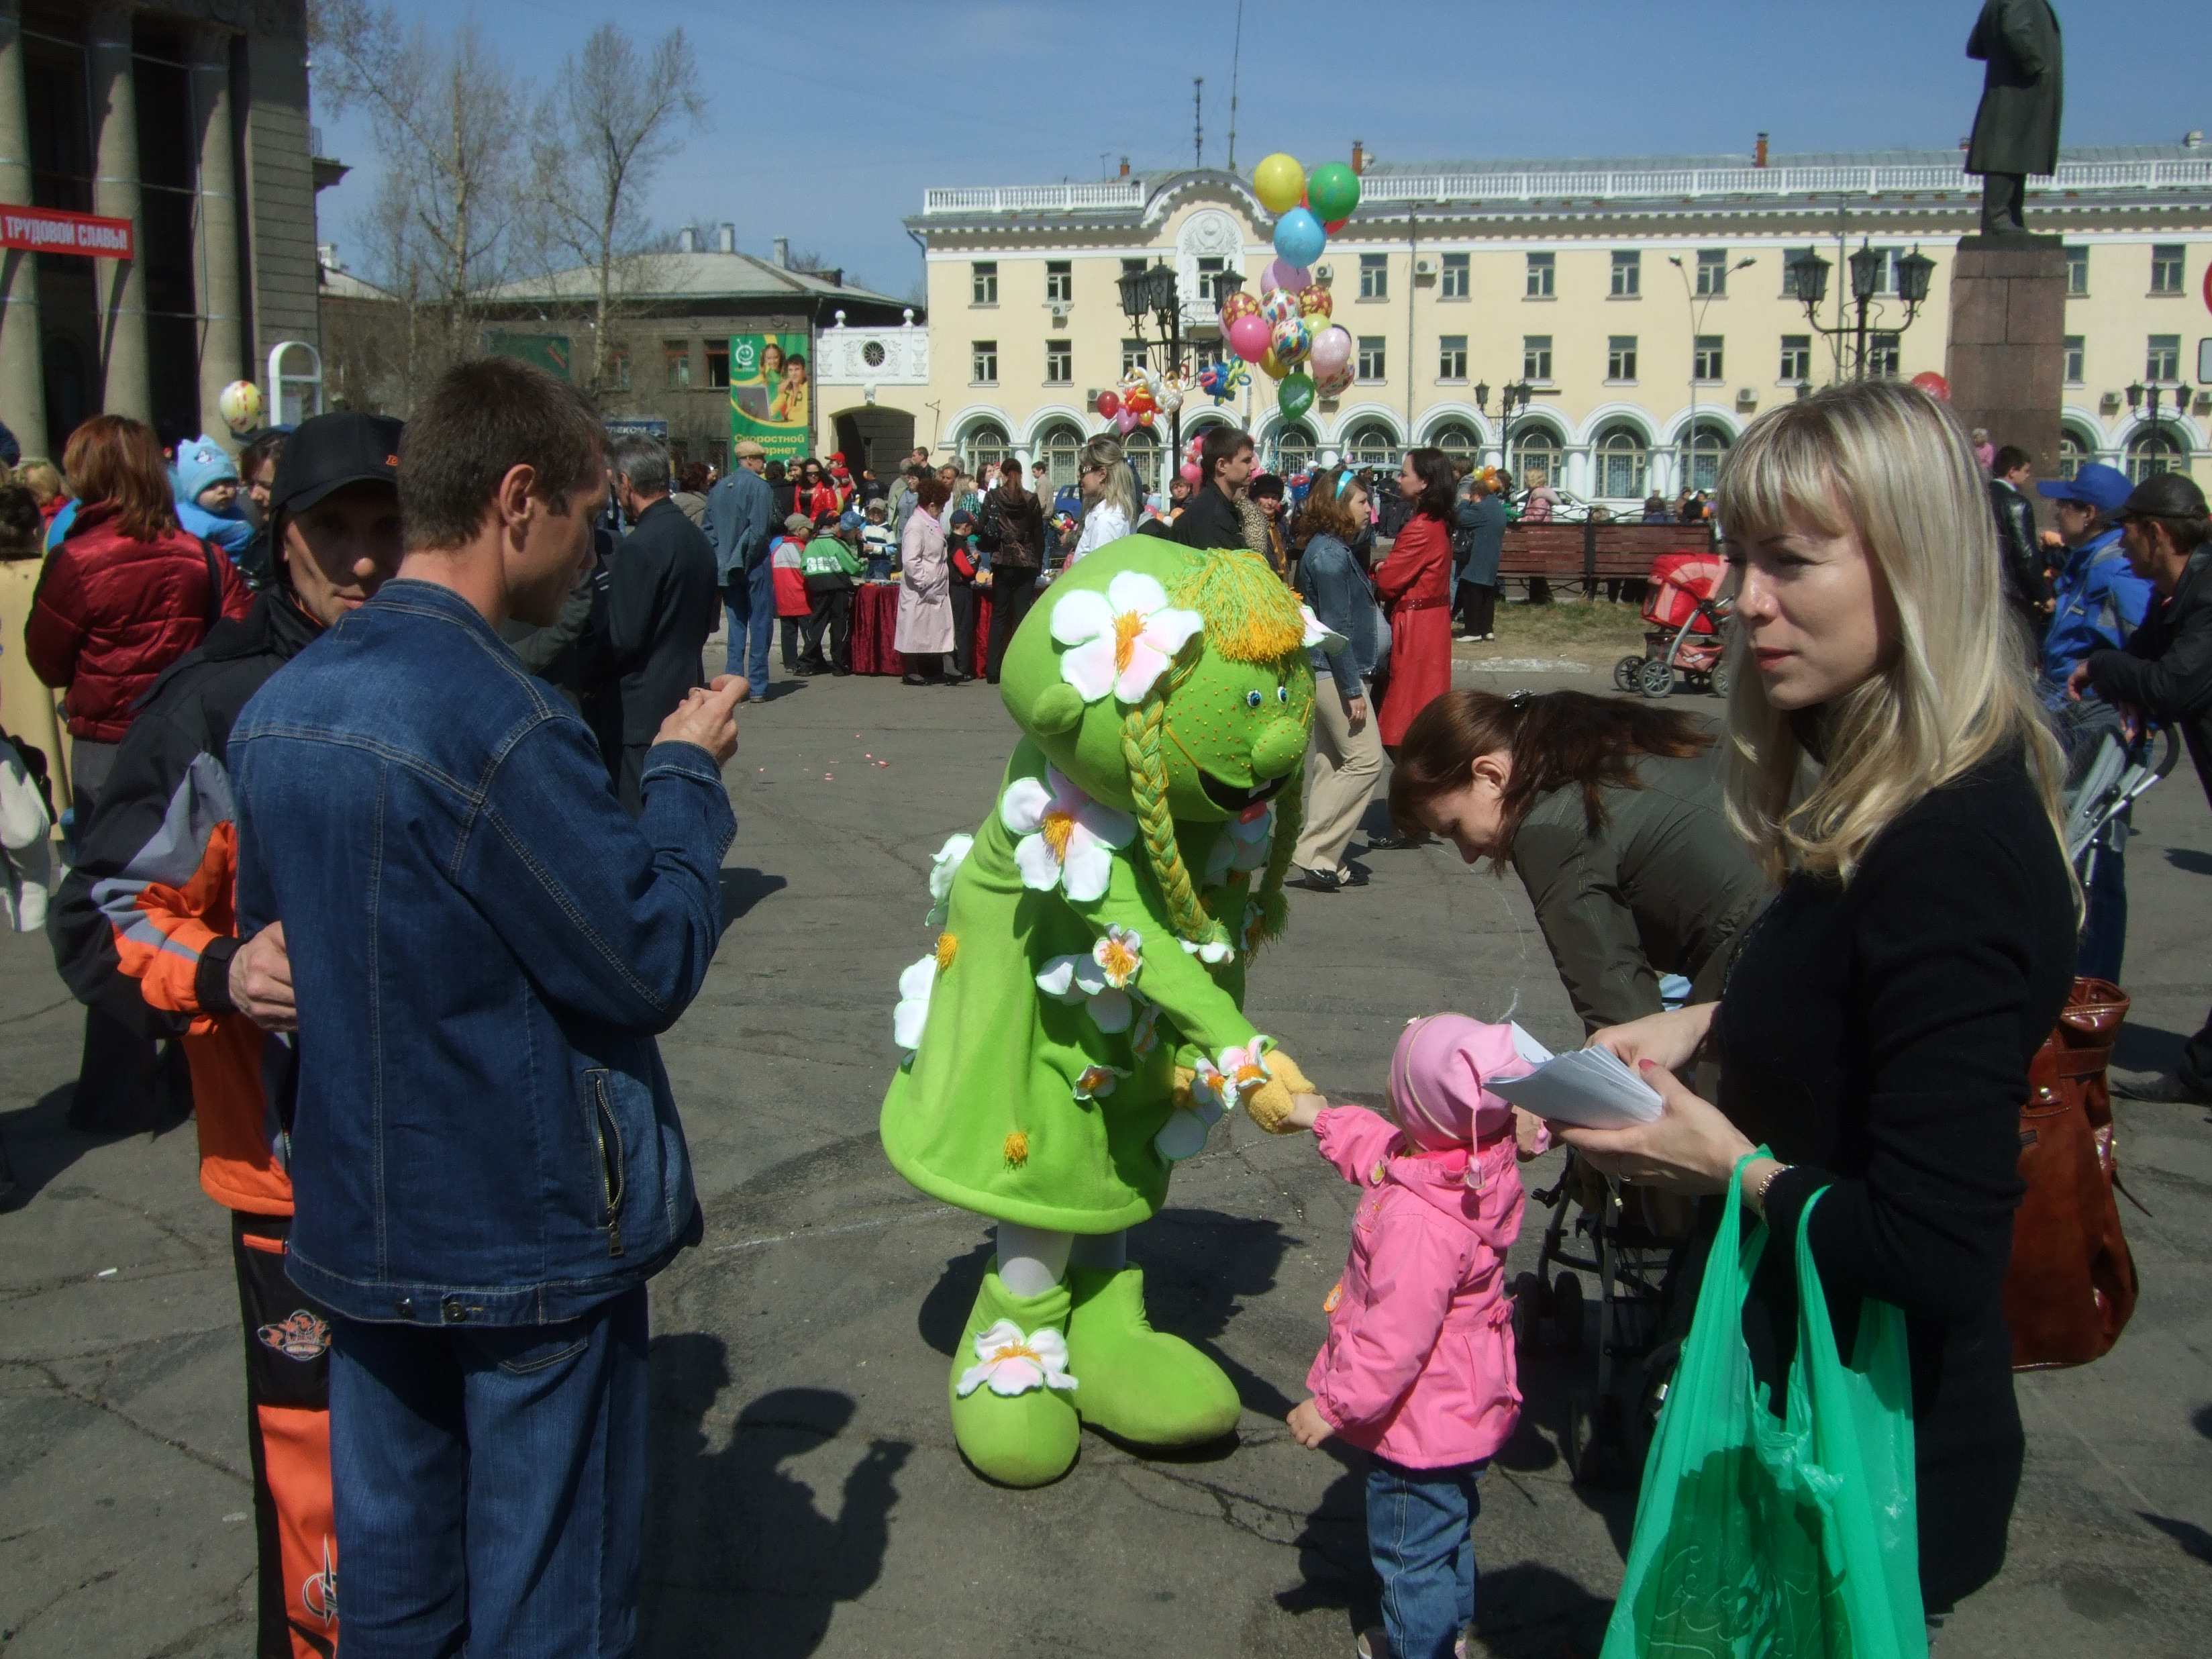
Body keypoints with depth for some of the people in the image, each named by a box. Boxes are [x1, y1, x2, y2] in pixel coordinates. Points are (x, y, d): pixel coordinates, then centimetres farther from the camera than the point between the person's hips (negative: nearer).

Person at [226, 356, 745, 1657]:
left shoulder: (278, 708, 2)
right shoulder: (500, 722, -23)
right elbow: (656, 965, -17)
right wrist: (687, 775, -5)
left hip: (358, 1221, 8)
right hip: (532, 1232, -7)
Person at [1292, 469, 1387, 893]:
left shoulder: (1330, 549, 14)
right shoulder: (1331, 554, -17)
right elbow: (1337, 628, -20)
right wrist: (1353, 690, -19)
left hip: (1326, 674, 10)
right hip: (1336, 673, -10)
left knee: (1331, 765, 11)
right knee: (1365, 760, -8)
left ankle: (1325, 862, 15)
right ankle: (1315, 852, -6)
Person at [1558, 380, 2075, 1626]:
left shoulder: (1954, 857, -29)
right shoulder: (1875, 799, 1)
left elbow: (1936, 1254, -31)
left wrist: (1733, 1169, -18)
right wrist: (1709, 1023, 1)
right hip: (1802, 1382, 9)